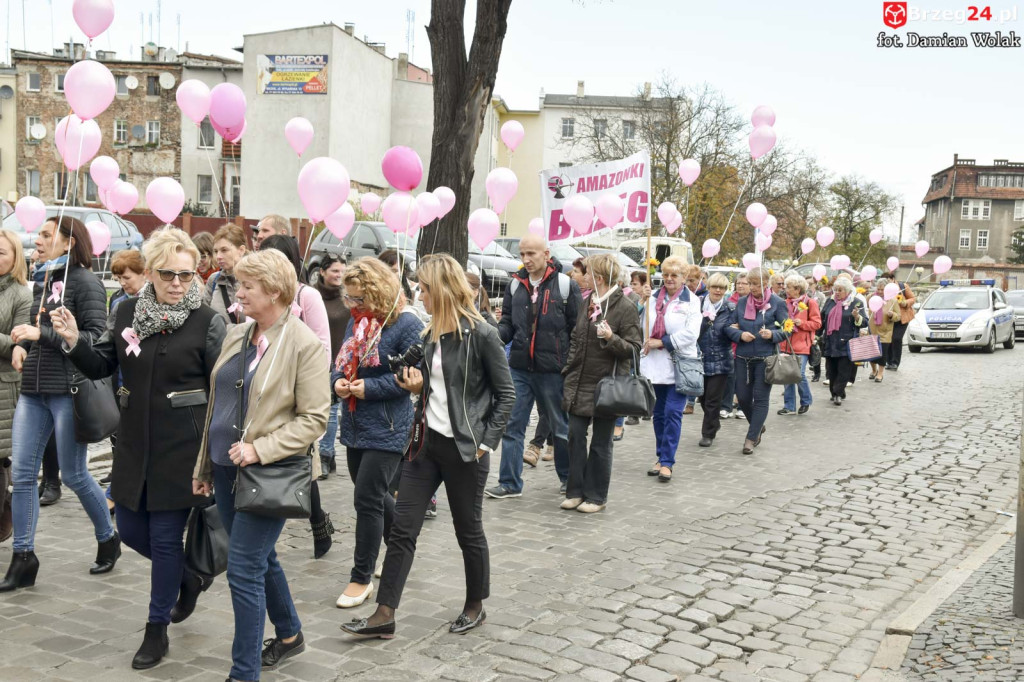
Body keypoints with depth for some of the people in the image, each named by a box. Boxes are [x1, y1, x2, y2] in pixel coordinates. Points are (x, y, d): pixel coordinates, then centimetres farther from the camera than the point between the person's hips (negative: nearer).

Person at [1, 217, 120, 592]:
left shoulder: (84, 282, -9)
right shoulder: (44, 282, 13)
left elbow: (97, 337, -16)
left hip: (68, 390, -7)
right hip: (34, 390, 7)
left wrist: (42, 334, -19)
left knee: (74, 475, 3)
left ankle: (108, 540, 24)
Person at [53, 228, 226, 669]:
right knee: (131, 529, 14)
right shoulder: (127, 314, 2)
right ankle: (190, 577, 41)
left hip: (182, 449, -5)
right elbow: (100, 366, 10)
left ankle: (157, 629, 21)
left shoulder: (207, 323, -10)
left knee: (165, 537, 3)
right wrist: (73, 342, -10)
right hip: (135, 446, 5)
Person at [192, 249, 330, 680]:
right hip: (227, 467, 7)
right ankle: (289, 634, 41)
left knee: (244, 568, -7)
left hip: (270, 474, -7)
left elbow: (314, 418, -14)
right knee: (260, 559, 20)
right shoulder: (235, 336, 8)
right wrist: (203, 466, 17)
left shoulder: (304, 345, -13)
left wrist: (260, 449, -21)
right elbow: (216, 404, 15)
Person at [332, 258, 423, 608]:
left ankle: (361, 577, 9)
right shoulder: (357, 322, 11)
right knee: (374, 496, 18)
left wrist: (369, 388, -19)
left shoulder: (406, 324, -12)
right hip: (355, 426, 8)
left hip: (386, 429, -8)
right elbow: (340, 363, 19)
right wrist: (338, 381, -4)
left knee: (367, 499, -5)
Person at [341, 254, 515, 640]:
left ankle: (475, 606, 29)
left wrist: (486, 442, -13)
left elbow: (506, 394, -9)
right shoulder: (430, 336, 8)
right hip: (428, 442, 7)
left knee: (468, 529, 10)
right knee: (402, 527, 3)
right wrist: (417, 387, -1)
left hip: (464, 448, -7)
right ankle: (384, 615, 9)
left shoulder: (481, 335, -13)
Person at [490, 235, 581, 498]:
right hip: (519, 368, 4)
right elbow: (508, 323, 12)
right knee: (512, 426, 4)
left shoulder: (566, 285, -4)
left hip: (553, 370, -3)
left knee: (560, 426, 12)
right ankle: (510, 482, 12)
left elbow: (578, 328, -3)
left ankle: (569, 478, 29)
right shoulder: (515, 284, 7)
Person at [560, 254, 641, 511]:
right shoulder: (587, 302, 11)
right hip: (580, 383, 6)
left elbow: (634, 348, -10)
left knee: (601, 444, 4)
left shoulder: (625, 307, -10)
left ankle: (596, 496, 16)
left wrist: (612, 339, -28)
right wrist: (569, 371, 16)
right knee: (575, 436, 7)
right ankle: (576, 491, 18)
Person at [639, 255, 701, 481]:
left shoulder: (691, 301, -2)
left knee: (673, 412, -7)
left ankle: (667, 461, -2)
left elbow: (691, 333, -12)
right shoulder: (653, 298, 10)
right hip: (656, 363, 4)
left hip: (679, 365, -4)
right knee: (659, 413, 11)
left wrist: (662, 342, -13)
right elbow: (645, 327, 14)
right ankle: (661, 457, 21)